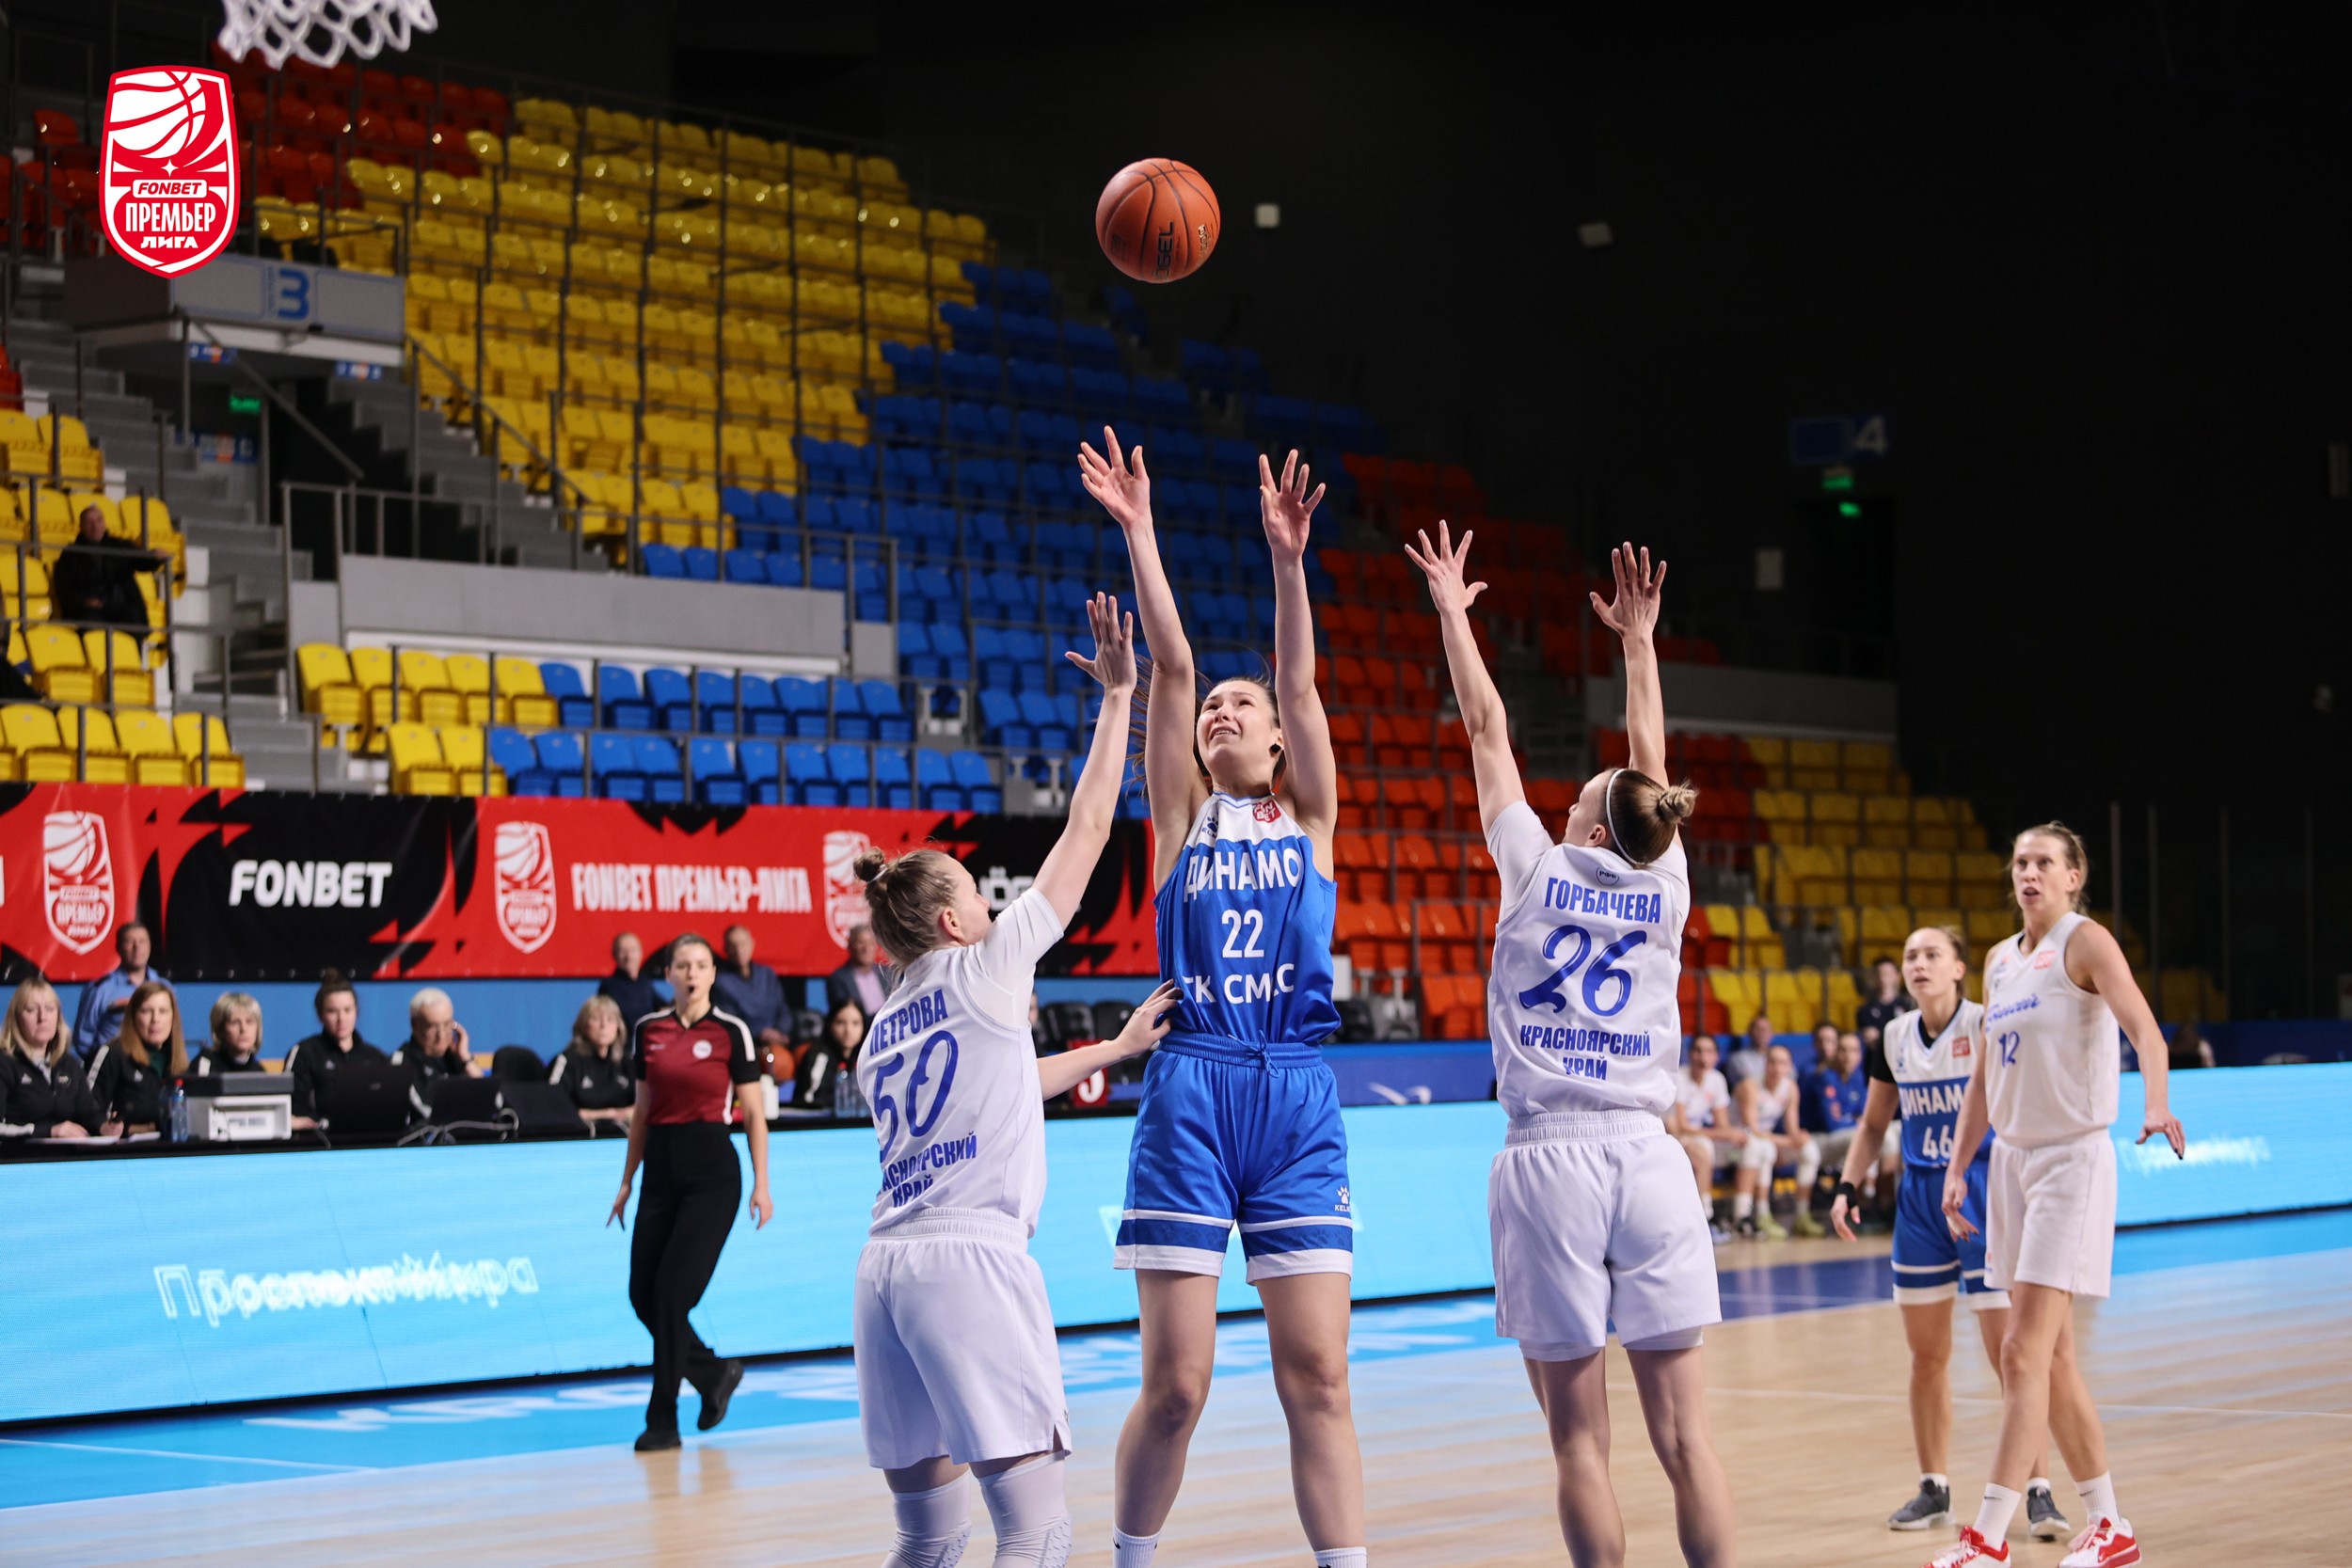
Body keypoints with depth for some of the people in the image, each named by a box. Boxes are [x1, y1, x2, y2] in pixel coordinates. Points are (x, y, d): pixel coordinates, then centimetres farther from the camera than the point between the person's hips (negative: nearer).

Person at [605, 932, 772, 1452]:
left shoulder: (731, 1032, -3)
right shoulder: (647, 1031, 8)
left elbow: (754, 1113, -1)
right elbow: (642, 1111, 15)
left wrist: (761, 1185, -6)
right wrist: (627, 1181, 14)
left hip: (712, 1170, -5)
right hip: (661, 1169, 5)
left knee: (673, 1290, -11)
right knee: (643, 1295, 1)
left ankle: (662, 1421, -1)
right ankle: (715, 1374, 25)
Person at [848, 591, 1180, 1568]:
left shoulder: (881, 1035, 21)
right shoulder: (985, 969, 2)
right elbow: (1087, 828, 6)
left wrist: (1113, 1049, 42)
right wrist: (1117, 696, 13)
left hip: (886, 1264, 8)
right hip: (972, 1258, -8)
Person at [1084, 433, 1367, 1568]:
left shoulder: (1311, 819, 13)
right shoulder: (1181, 817, 12)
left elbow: (1300, 684, -1)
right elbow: (1170, 666, 2)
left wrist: (1287, 559, -13)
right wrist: (1138, 533, -5)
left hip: (1296, 1097, 1)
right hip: (1190, 1095, -1)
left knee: (1317, 1378, -2)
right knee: (1176, 1383, -1)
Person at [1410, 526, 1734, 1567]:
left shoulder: (1537, 873, 3)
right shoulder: (1664, 890, 9)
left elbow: (1488, 731, 11)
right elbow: (1651, 766, 24)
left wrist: (1451, 612, 22)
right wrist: (1638, 640, 34)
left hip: (1548, 1161, -2)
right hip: (1646, 1158, 2)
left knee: (1578, 1433, -1)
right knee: (1683, 1427, 1)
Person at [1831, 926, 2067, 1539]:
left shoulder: (1986, 1026, -10)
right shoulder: (1894, 1037, 5)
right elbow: (1873, 1124, 17)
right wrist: (1848, 1185, 6)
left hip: (1982, 1194, -5)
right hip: (1919, 1196, 5)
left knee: (2010, 1352, -7)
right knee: (1926, 1355, 10)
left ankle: (2038, 1489, -1)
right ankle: (1933, 1489, 20)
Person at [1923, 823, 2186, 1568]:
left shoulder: (2085, 941, -9)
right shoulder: (2000, 960, 13)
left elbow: (2143, 1027, -24)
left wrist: (2156, 1106, -41)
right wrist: (1957, 1166, 14)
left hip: (2071, 1158, -8)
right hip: (2011, 1159, 8)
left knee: (2025, 1353, -12)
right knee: (2051, 1356, 10)